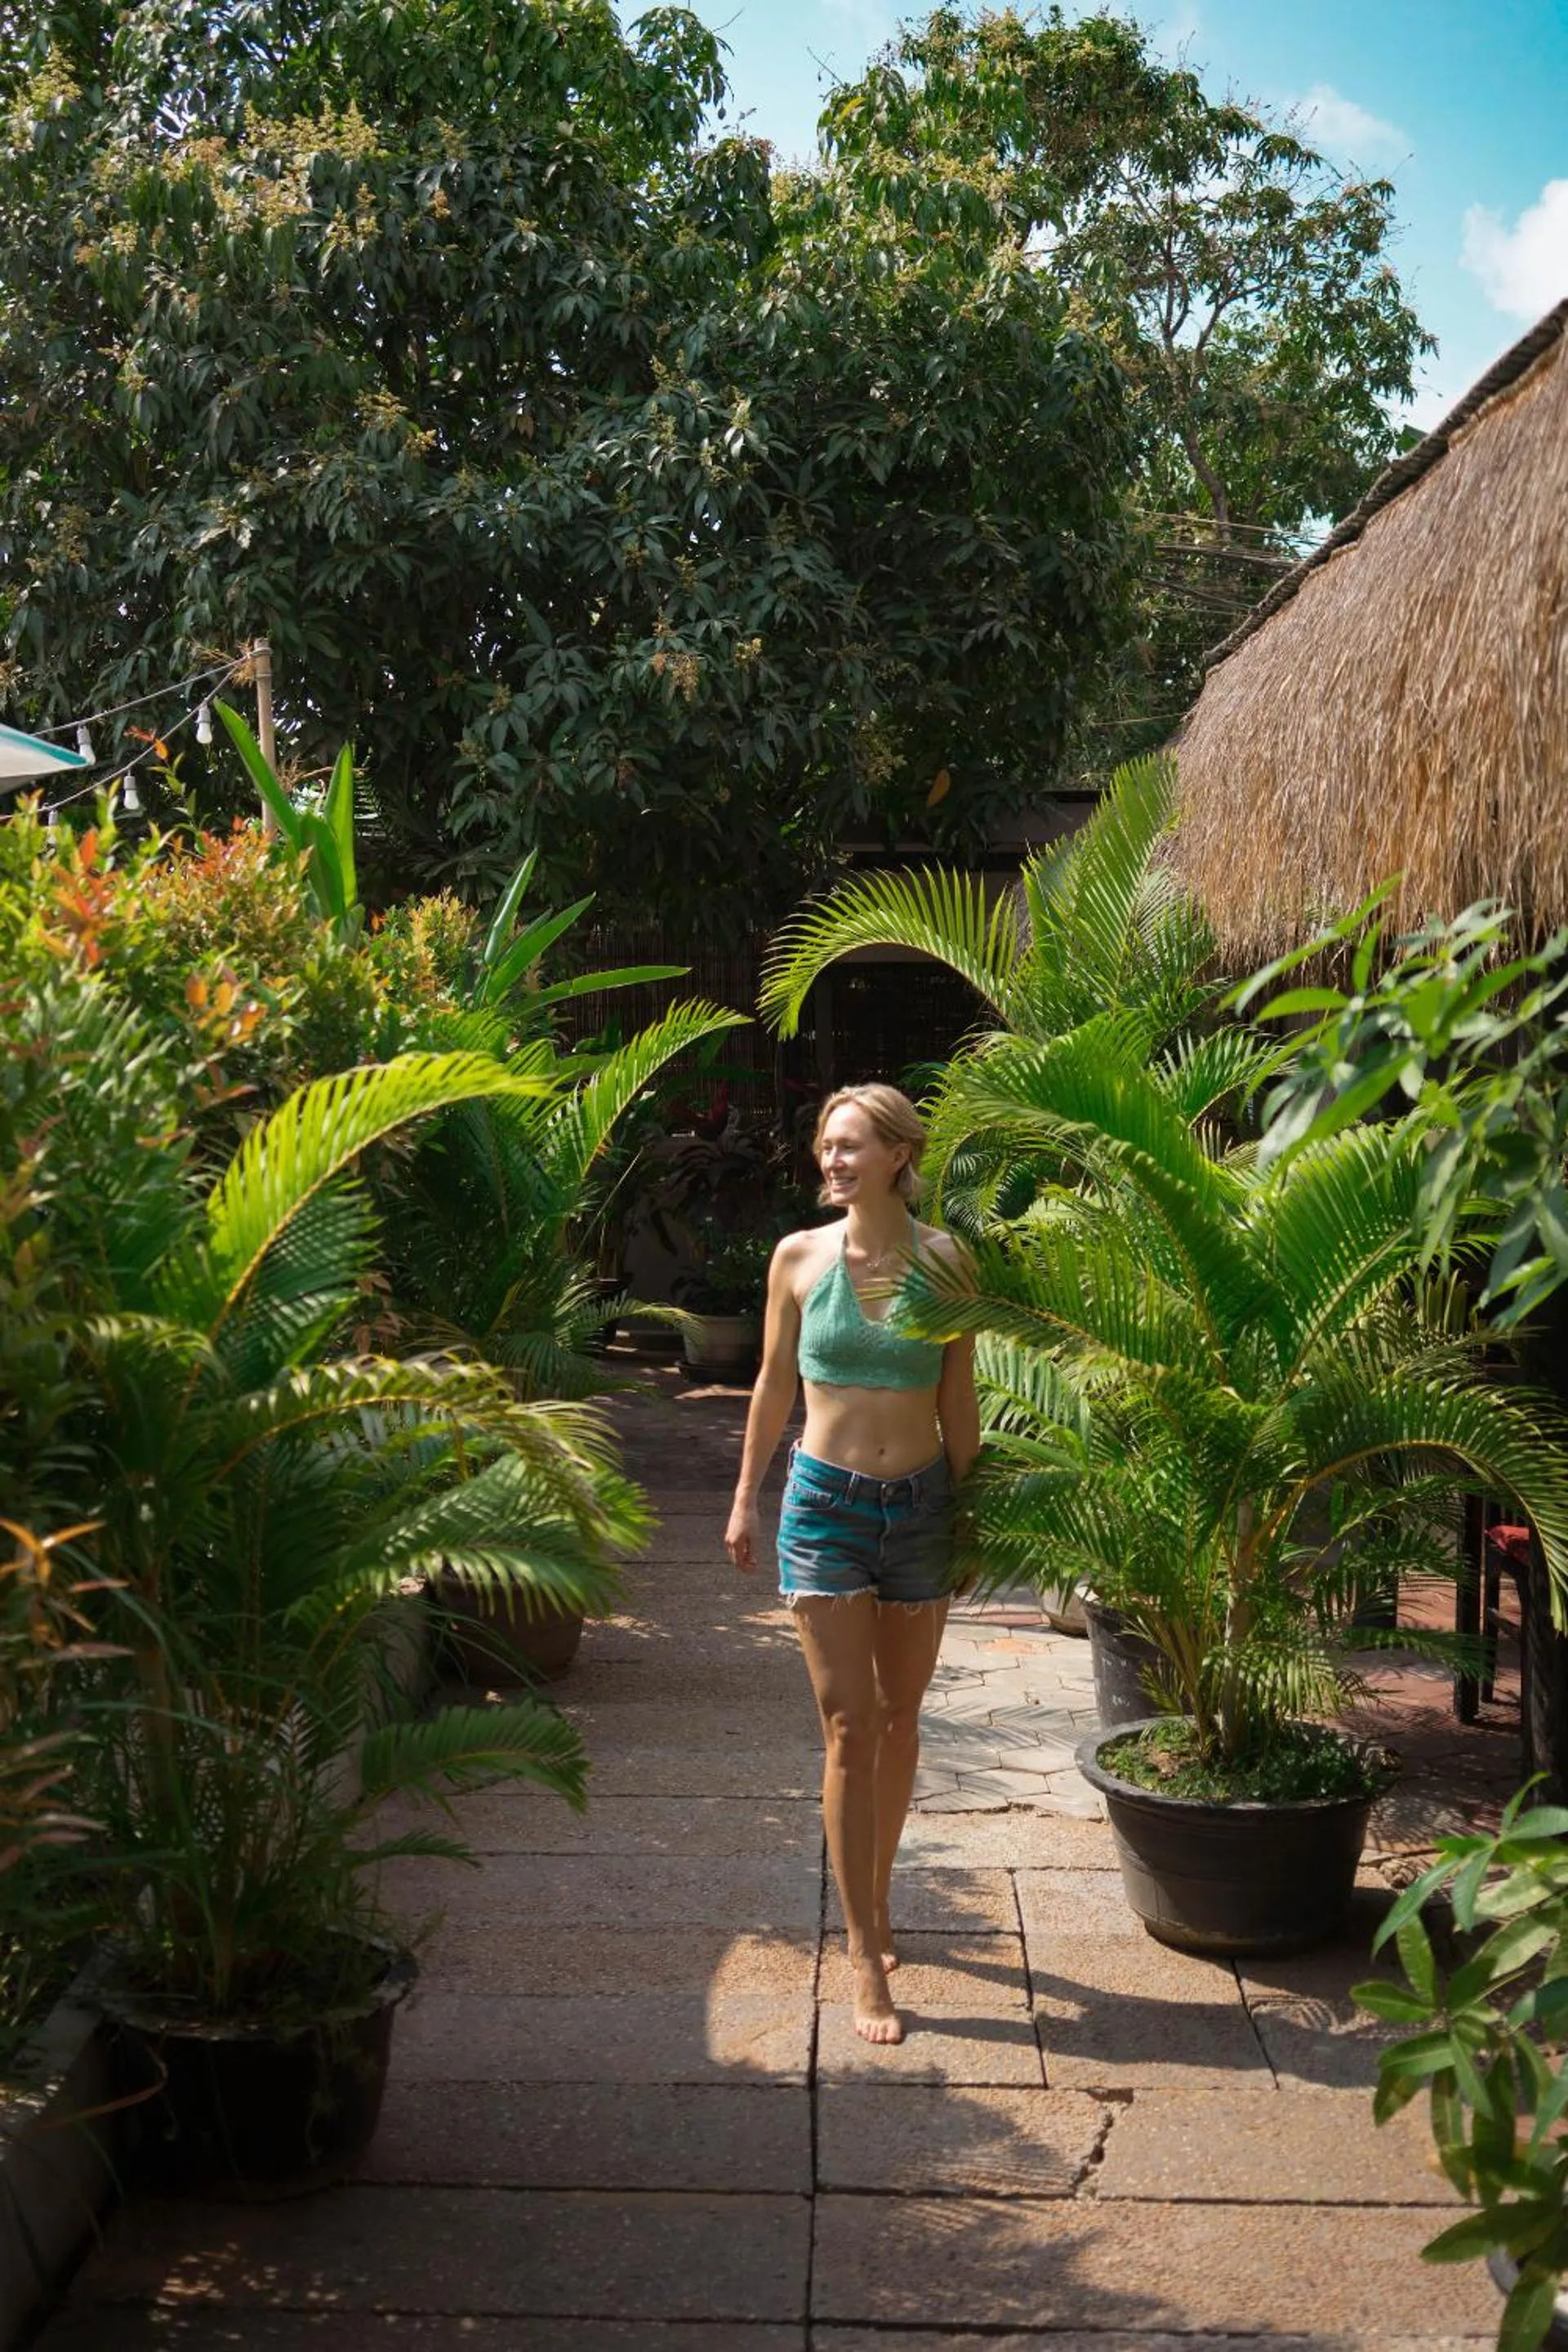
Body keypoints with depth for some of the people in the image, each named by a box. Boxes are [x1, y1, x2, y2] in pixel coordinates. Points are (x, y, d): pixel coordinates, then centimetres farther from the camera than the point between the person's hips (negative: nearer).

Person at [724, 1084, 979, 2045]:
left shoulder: (944, 1259, -3)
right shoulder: (800, 1257, -4)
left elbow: (959, 1400, 4)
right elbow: (775, 1383, 8)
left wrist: (969, 1515, 6)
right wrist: (746, 1496, 12)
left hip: (920, 1503, 1)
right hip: (827, 1501, -1)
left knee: (900, 1720, 14)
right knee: (850, 1727, -5)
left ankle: (877, 1897, 34)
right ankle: (866, 1956, 1)